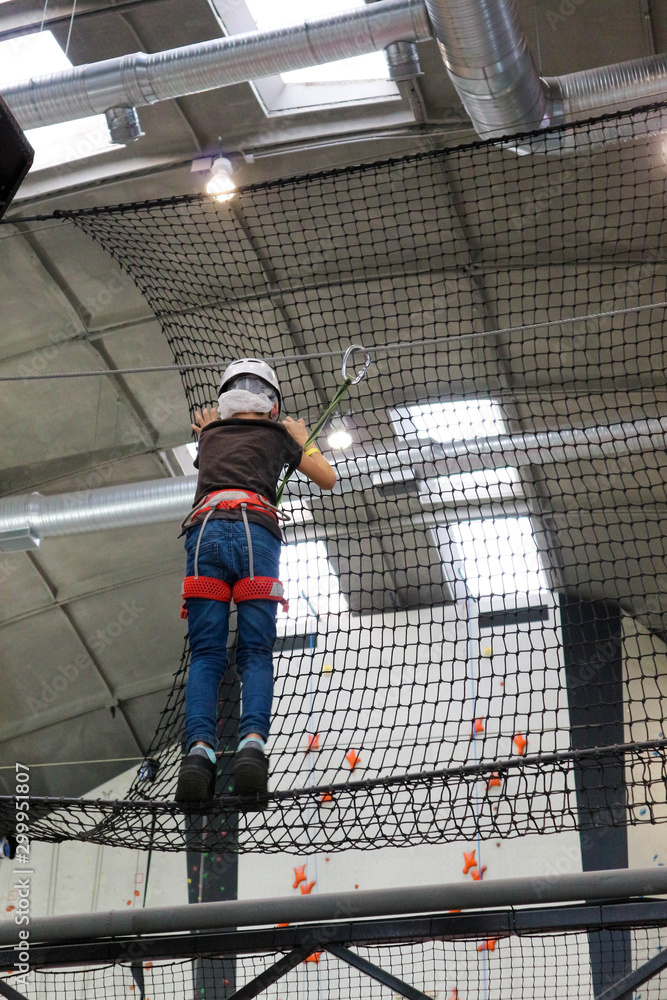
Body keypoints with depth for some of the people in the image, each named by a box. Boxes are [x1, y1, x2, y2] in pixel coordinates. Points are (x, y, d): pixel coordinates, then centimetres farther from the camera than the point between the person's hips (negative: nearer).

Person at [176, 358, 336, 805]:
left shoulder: (210, 434, 31)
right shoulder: (277, 434, 25)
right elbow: (328, 479, 33)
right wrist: (303, 438, 48)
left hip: (205, 530, 2)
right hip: (255, 530, -1)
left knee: (206, 654, -2)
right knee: (256, 653, -3)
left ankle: (199, 748, -24)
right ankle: (252, 742, -28)